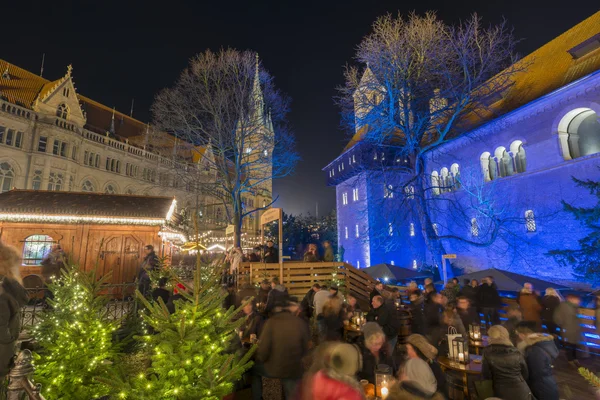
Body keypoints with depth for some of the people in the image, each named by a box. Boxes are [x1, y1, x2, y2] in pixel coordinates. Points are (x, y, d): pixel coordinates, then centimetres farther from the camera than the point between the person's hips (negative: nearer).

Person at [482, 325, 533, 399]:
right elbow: (526, 375, 10)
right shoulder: (517, 353, 0)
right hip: (522, 393, 3)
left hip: (502, 394, -3)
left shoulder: (487, 352, -9)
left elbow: (486, 376, -8)